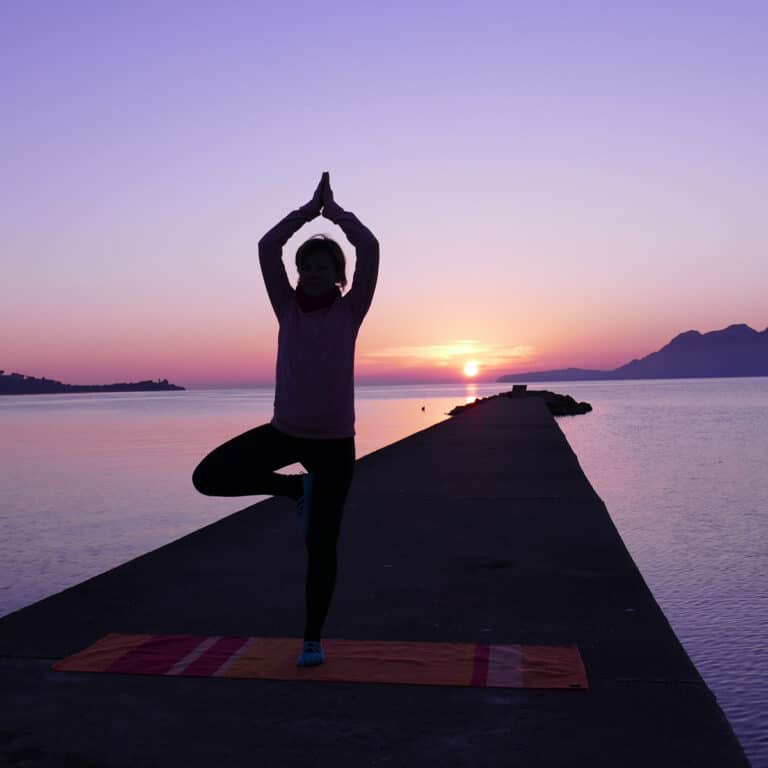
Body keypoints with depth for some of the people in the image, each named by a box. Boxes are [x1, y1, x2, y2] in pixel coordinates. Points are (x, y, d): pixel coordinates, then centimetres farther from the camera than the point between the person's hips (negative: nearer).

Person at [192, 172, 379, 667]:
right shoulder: (288, 306, 2)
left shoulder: (350, 310, -3)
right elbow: (266, 247, -8)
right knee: (209, 477, -11)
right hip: (285, 430, 3)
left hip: (335, 440, -3)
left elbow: (370, 248, -14)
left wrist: (336, 211, -2)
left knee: (321, 543, 2)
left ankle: (313, 639, 20)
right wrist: (310, 209, -3)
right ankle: (296, 487, 10)